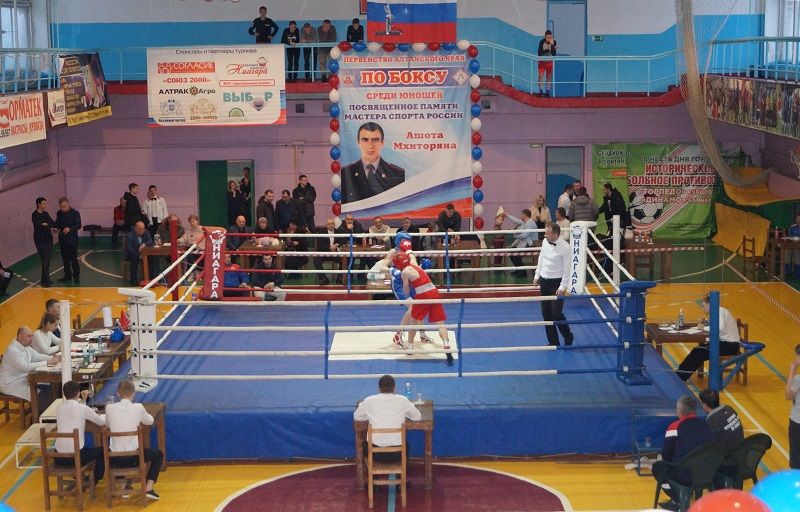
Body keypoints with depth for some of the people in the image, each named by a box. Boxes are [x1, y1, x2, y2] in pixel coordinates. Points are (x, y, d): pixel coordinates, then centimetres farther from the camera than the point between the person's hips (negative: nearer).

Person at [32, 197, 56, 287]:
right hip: (40, 240, -7)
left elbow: (53, 223, 3)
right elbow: (39, 226, -21)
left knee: (47, 260, 7)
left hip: (48, 239, 7)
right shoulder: (35, 215, -8)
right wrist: (50, 226, -16)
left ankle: (44, 280, 15)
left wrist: (47, 224, -16)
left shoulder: (45, 214, 12)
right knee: (45, 260, -11)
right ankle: (45, 281, -8)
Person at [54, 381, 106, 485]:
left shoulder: (59, 408, 3)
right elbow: (102, 422, 4)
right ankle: (95, 480, 30)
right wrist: (103, 416, 27)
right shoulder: (82, 408, -9)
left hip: (59, 457, 4)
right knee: (102, 450, 22)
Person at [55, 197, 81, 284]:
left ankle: (76, 276, 4)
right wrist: (56, 228, -6)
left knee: (73, 259, -4)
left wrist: (70, 229, -27)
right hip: (62, 239, 6)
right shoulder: (59, 213, 7)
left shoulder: (75, 213, -9)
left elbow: (78, 225, -11)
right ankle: (67, 276, 21)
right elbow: (57, 223, 17)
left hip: (72, 240, -6)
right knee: (65, 258, 11)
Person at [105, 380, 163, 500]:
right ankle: (148, 489, 13)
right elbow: (150, 421, 10)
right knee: (158, 454, 26)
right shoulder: (138, 408, -9)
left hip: (115, 459, 2)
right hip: (133, 457, -2)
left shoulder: (109, 408, -6)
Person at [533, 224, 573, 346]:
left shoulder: (565, 248, -19)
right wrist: (537, 275, 15)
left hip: (556, 282, -6)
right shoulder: (545, 242, 0)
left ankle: (568, 337, 16)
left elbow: (567, 269, -16)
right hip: (544, 281, 7)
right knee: (546, 313, 8)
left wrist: (562, 287, -18)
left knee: (556, 313, -9)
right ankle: (553, 341, 19)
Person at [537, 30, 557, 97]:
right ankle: (541, 92, -2)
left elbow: (554, 54, -21)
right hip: (542, 61, -2)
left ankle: (547, 92, 15)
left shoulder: (554, 42, -15)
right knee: (541, 76, -10)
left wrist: (552, 45, -32)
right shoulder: (542, 42, -18)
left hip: (549, 62, 2)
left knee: (549, 77, 6)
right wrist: (548, 49, -29)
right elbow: (539, 53, -22)